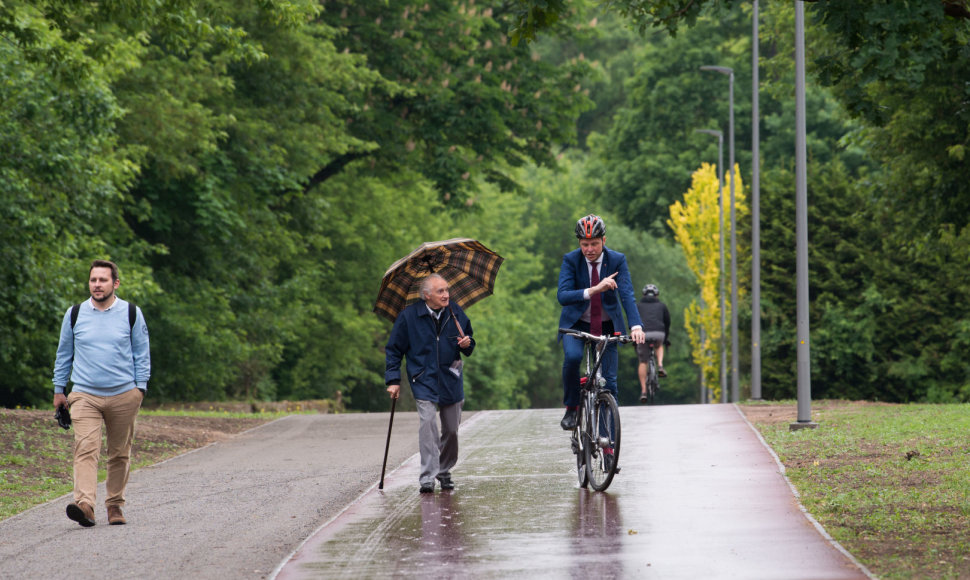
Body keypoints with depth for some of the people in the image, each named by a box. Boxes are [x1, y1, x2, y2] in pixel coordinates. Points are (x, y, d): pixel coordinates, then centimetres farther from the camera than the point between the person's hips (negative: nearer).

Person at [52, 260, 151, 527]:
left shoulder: (131, 313, 5)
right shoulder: (75, 314, 7)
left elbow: (141, 354, 11)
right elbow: (64, 354, 17)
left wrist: (140, 387, 2)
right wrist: (58, 389, 16)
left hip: (123, 395, 1)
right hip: (85, 395, 0)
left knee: (119, 453, 6)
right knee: (85, 449, -17)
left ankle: (115, 504, 19)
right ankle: (84, 505, -29)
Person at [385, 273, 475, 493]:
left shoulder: (456, 313, 3)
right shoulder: (409, 316, -6)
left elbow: (469, 340, 18)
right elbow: (394, 349, 2)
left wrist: (467, 345, -6)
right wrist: (393, 380, -3)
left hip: (451, 380, 3)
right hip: (423, 380, -3)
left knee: (451, 429, 5)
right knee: (427, 421, -20)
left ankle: (444, 471, 26)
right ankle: (427, 477, -21)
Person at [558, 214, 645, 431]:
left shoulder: (617, 260, -11)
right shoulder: (570, 260, -13)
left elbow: (627, 295, -20)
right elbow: (562, 296, -25)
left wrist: (636, 326, -37)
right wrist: (593, 290, -41)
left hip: (606, 327, 1)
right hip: (576, 324, -1)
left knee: (609, 381, -6)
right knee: (572, 356, -32)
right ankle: (571, 409, -11)